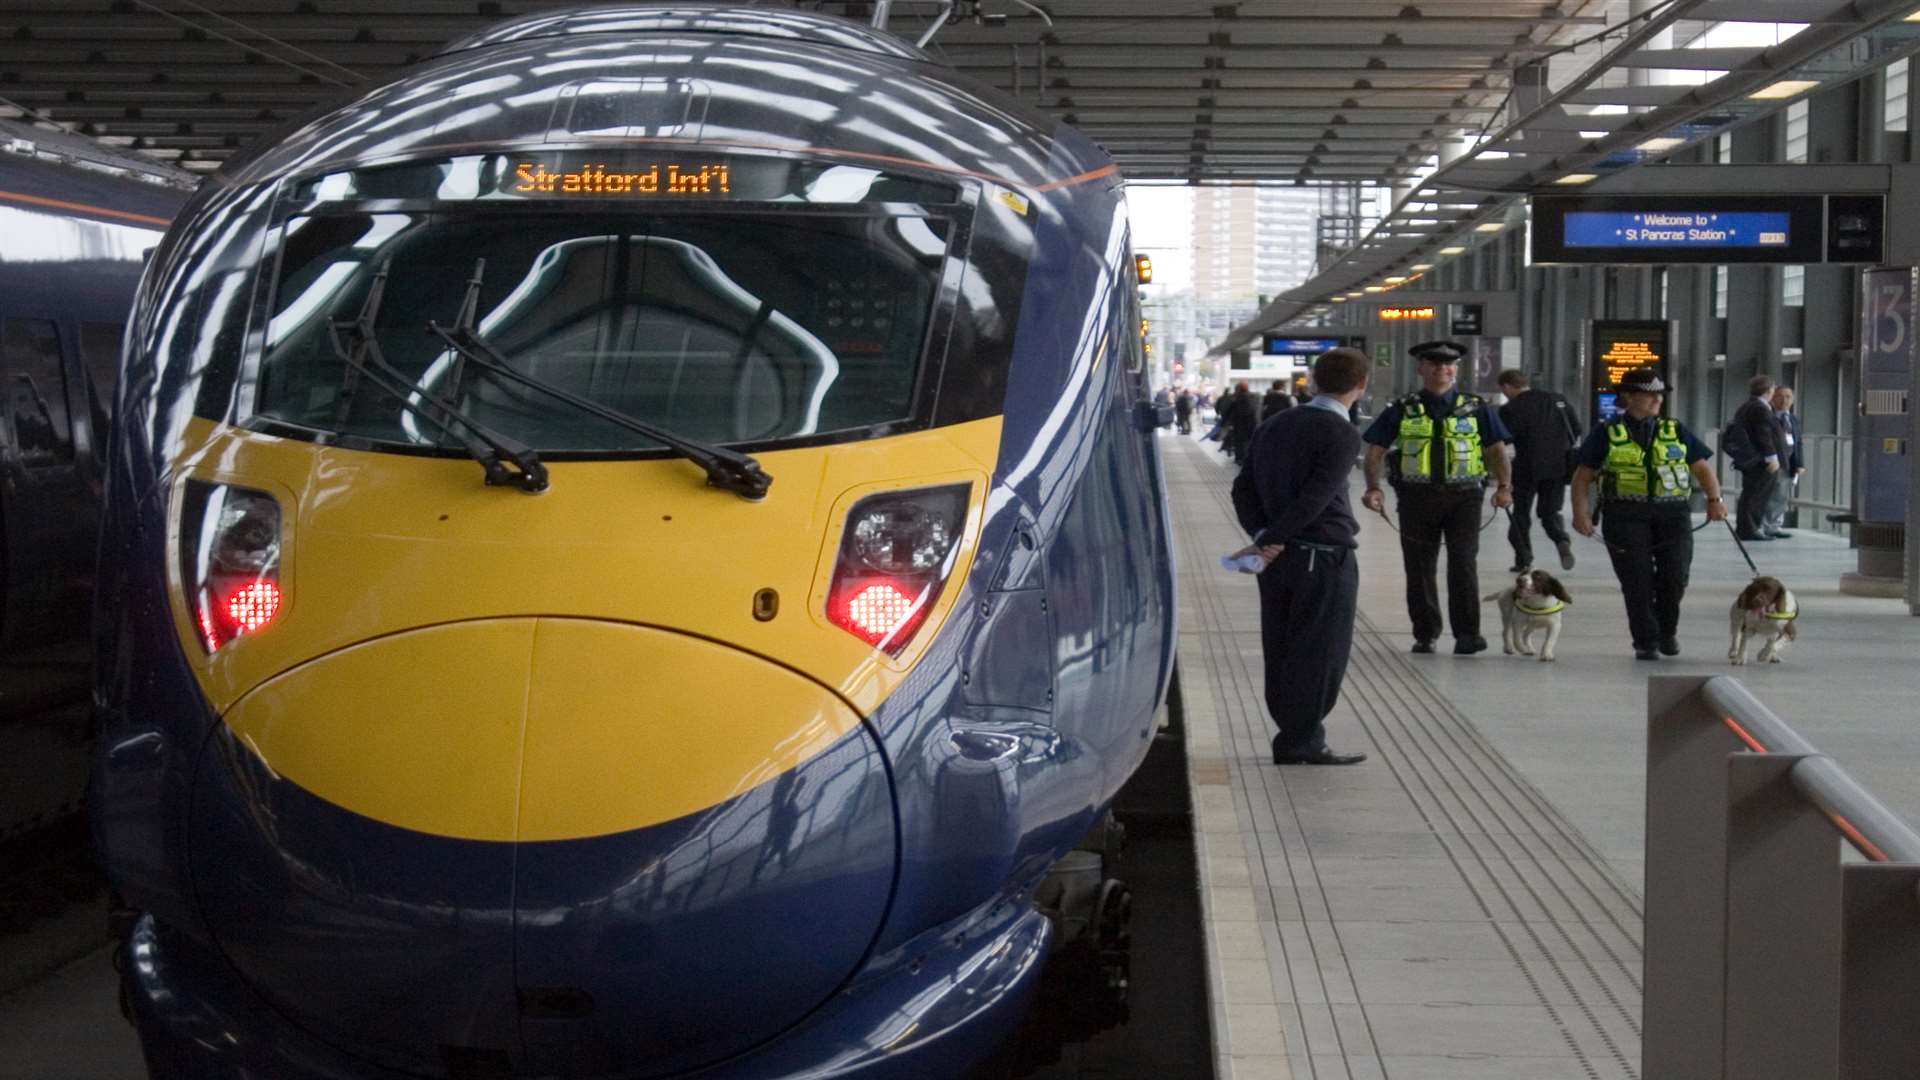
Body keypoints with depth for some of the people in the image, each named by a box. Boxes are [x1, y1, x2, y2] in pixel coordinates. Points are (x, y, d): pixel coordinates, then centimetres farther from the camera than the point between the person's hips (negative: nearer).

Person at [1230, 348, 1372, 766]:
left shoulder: (1274, 425, 11)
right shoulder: (1342, 434, -12)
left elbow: (1243, 488, 8)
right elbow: (1316, 497, -20)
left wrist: (1262, 536, -2)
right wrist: (1274, 538, -14)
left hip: (1279, 557, 7)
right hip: (1325, 558, -7)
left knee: (1282, 652, 10)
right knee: (1319, 654, 1)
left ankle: (1300, 739, 17)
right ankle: (1300, 743, 3)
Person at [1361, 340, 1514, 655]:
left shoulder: (1476, 409, 8)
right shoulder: (1402, 411, 7)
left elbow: (1497, 449, 8)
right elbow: (1376, 451, 6)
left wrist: (1504, 486, -6)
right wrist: (1374, 488, -8)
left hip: (1463, 497, -1)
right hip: (1417, 496, 1)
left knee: (1463, 562, -12)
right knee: (1419, 568, 6)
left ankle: (1467, 634, -7)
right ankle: (1425, 635, 17)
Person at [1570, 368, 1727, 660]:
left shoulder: (1676, 431, 15)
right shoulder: (1607, 434, 8)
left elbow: (1702, 467, 14)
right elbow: (1583, 475, 8)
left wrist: (1715, 499, -2)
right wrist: (1580, 511, -5)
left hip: (1672, 513, 2)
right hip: (1627, 514, -1)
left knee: (1675, 575, -8)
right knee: (1637, 581, -4)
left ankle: (1667, 629, 19)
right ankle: (1645, 642, 7)